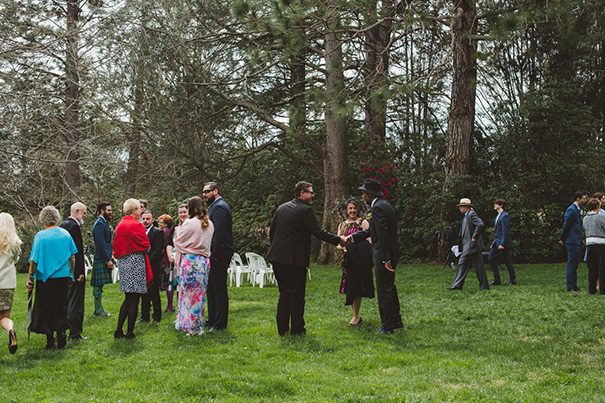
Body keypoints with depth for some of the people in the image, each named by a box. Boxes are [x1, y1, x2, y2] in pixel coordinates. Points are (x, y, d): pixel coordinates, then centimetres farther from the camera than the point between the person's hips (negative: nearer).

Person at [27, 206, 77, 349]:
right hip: (63, 276, 3)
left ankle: (50, 341, 6)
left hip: (45, 278, -3)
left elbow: (34, 261, -8)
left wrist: (30, 279, 1)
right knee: (60, 307, 16)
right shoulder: (65, 234, 2)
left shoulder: (40, 236, -9)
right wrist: (71, 273, 17)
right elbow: (72, 257, 6)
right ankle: (61, 332, 4)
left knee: (46, 309, 5)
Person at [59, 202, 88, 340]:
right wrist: (80, 272, -18)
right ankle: (75, 333, 0)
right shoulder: (74, 226, -16)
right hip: (74, 271, -9)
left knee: (64, 301, 17)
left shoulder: (62, 225, 13)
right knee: (76, 302, -4)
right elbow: (77, 251, -19)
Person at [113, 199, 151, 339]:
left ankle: (119, 330, 12)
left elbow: (116, 246, 15)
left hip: (123, 263, 8)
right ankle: (129, 332, 1)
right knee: (134, 300, -2)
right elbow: (146, 245, -9)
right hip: (136, 262, -8)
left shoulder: (120, 225, 11)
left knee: (128, 299, 15)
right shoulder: (137, 225, -12)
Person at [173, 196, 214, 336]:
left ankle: (191, 326, 3)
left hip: (190, 260, -6)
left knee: (189, 293, 1)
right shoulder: (210, 224, 7)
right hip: (204, 260, 7)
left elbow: (178, 242, -4)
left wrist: (175, 240, 17)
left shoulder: (190, 223, -13)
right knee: (200, 293, 13)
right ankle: (199, 326, 21)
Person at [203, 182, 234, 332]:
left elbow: (219, 232, -21)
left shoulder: (219, 207, -13)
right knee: (212, 287, 15)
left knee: (219, 288, -6)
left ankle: (219, 324, -2)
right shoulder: (215, 206, 19)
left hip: (219, 254, -11)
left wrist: (215, 253, -20)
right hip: (215, 253, 11)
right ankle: (212, 320, 23)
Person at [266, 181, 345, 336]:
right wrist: (338, 239, -1)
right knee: (297, 294, 3)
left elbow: (272, 231, 15)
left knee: (284, 293, 14)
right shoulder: (305, 210, -10)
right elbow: (318, 232, -11)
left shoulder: (282, 208, 13)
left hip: (277, 256, 7)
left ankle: (282, 328, 16)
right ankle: (296, 329, 9)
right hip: (295, 259, -7)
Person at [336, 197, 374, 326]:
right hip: (348, 261, 5)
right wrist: (343, 247, -12)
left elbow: (368, 242, -8)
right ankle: (356, 314, 19)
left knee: (356, 288, -5)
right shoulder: (342, 225, 15)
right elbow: (337, 244, 10)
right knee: (350, 288, 6)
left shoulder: (363, 222, 0)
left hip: (360, 261, -5)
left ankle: (356, 317, 4)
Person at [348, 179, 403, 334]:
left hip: (384, 255, -10)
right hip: (392, 253, 10)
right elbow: (371, 230, 21)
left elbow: (382, 235, -24)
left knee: (384, 290, -3)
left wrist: (385, 259, -23)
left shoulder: (377, 208, -18)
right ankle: (396, 320, 28)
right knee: (390, 287, 19)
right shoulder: (385, 205, 14)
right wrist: (352, 237, 19)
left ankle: (387, 326, 3)